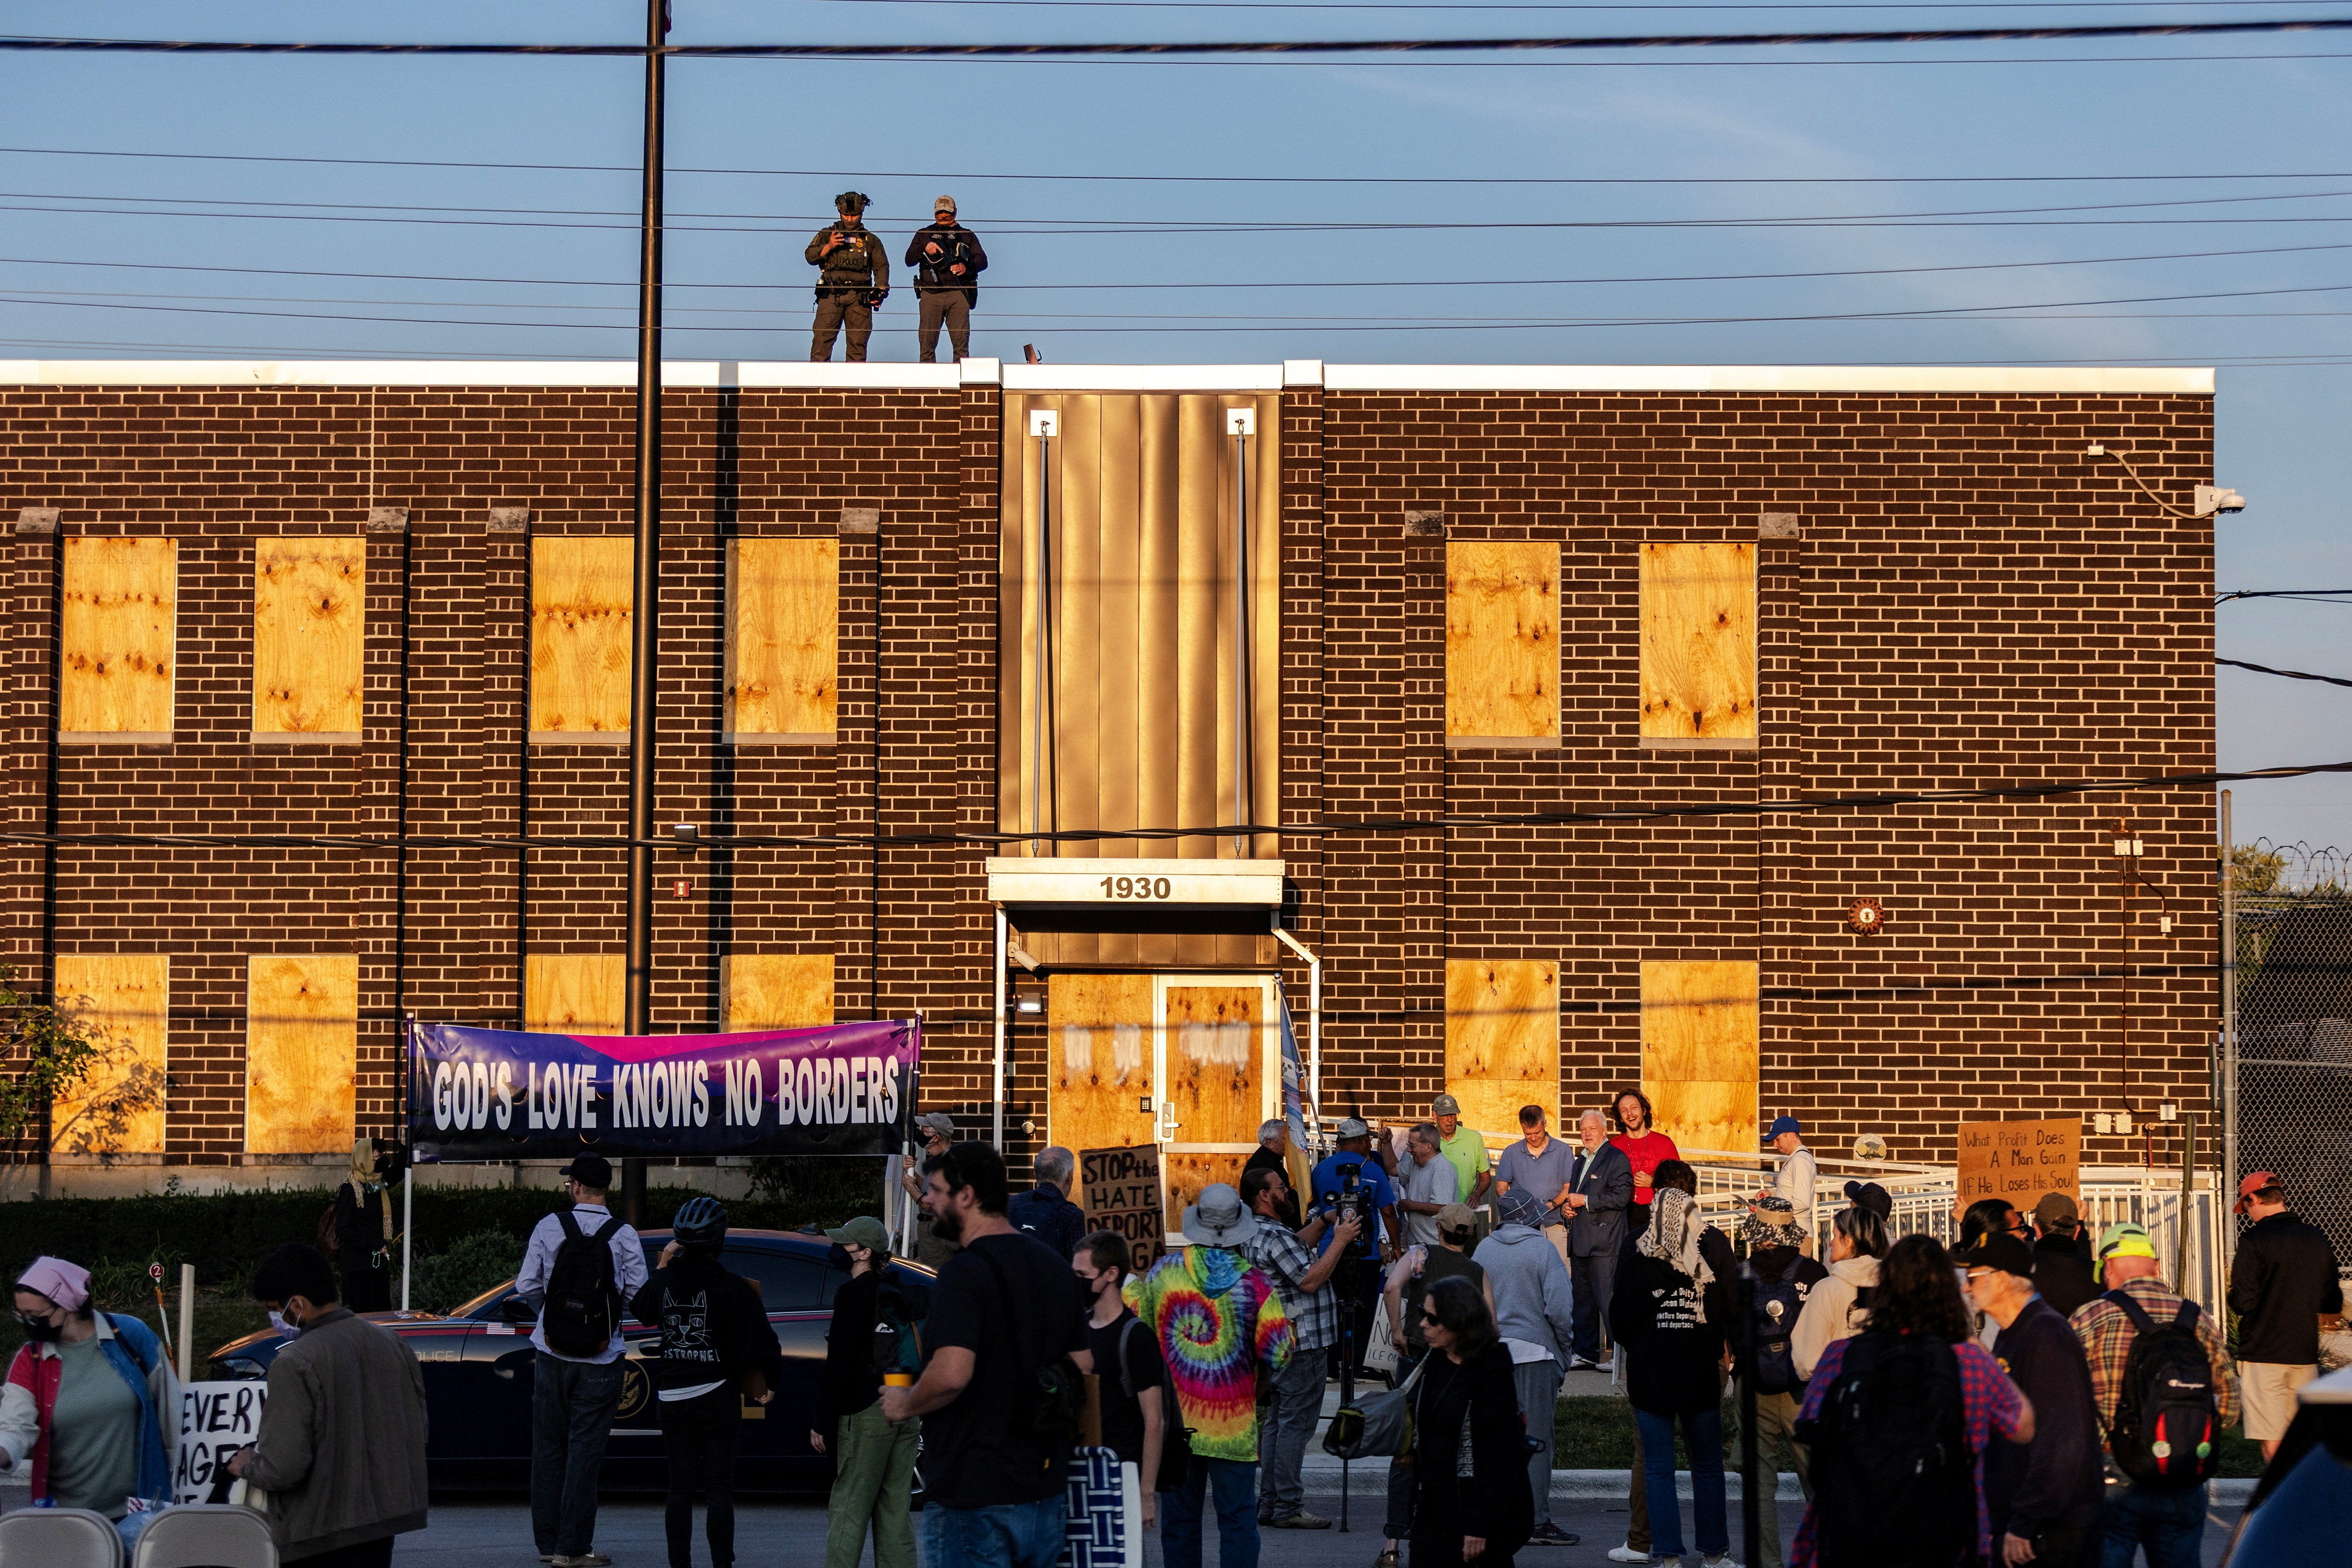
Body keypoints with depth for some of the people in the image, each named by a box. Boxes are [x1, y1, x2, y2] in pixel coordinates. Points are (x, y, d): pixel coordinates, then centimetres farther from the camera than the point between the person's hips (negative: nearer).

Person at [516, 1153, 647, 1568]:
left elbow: (527, 1286, -4)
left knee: (548, 1447, 12)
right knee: (585, 1450, 1)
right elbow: (638, 1293, -8)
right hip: (600, 1360, -1)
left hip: (552, 1353, 1)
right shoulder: (624, 1236, -6)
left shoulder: (549, 1227, -4)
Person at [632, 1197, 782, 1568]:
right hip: (717, 1397, -3)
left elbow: (640, 1310, 23)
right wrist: (770, 1383, 0)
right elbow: (762, 1342, -15)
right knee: (719, 1489, 1)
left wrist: (661, 1266, 26)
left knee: (680, 1489, 10)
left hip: (672, 1398, 3)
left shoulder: (664, 1281, 0)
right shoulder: (732, 1288, -12)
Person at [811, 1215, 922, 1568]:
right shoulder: (902, 1294, 14)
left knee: (848, 1509, -6)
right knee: (895, 1511, 10)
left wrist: (822, 1422, -9)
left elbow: (840, 1363, -12)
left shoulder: (854, 1293, -9)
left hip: (867, 1411, -8)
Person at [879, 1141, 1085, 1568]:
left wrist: (906, 1404, -10)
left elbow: (952, 1373, -28)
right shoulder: (1054, 1265, 11)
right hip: (1043, 1491, 8)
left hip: (973, 1495, -8)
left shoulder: (965, 1272, -16)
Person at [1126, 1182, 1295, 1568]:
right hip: (1234, 1429, -2)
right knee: (1237, 1519, 3)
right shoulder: (1255, 1283, -9)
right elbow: (1278, 1354, -9)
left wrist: (1130, 1288, 24)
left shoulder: (1164, 1271, -3)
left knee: (1179, 1516, 11)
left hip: (1175, 1422, 2)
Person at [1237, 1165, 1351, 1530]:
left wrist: (1318, 1228, 19)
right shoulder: (1274, 1236, -19)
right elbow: (1310, 1280, -23)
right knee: (1296, 1424, -7)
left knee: (1276, 1422, 14)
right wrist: (1340, 1240, -16)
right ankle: (1289, 1508, -6)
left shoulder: (1255, 1233, 13)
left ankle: (1270, 1504, 18)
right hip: (1303, 1343, -11)